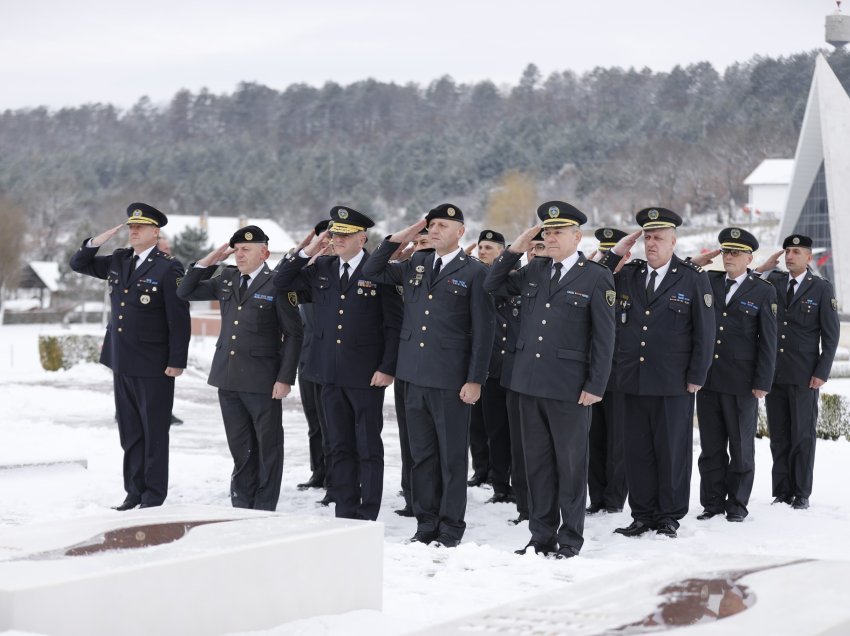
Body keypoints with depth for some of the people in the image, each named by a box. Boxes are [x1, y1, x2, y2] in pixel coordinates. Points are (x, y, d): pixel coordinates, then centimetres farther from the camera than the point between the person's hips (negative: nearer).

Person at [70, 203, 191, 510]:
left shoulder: (168, 268, -11)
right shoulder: (118, 260, 9)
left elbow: (179, 319, -12)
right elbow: (78, 264, 18)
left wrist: (177, 361, -15)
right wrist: (96, 242, -1)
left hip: (153, 366, -6)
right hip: (122, 362, 7)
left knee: (154, 432, 2)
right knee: (129, 433, 12)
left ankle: (155, 495, 9)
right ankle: (134, 491, 20)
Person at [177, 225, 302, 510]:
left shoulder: (277, 284, -7)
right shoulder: (227, 279, 11)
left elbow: (293, 334, -7)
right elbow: (185, 292, 14)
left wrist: (285, 378, -13)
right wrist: (209, 260, 3)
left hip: (262, 380, -6)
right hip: (228, 378, 6)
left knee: (268, 447, 4)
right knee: (240, 447, 12)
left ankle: (264, 510, 11)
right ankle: (242, 507, 21)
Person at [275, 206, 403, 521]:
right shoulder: (321, 269, 9)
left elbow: (393, 324, -7)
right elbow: (281, 282, 12)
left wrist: (387, 368, -13)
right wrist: (307, 252, 1)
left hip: (366, 376, -5)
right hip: (331, 374, 5)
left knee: (368, 448, 3)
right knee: (340, 447, 10)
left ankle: (367, 516, 8)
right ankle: (344, 513, 17)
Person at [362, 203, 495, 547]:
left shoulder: (474, 272, -4)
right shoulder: (415, 265, 12)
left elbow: (483, 330, -7)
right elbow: (370, 273, 19)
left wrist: (475, 380, -11)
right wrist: (395, 241, 5)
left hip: (451, 379, -5)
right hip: (415, 376, 5)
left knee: (452, 457, 3)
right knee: (422, 455, 11)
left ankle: (451, 528, 10)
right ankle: (426, 524, 19)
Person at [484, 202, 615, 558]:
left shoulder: (596, 278, -4)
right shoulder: (534, 271, 11)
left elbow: (604, 337, -6)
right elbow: (492, 286, 18)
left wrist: (596, 386, -11)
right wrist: (514, 250, 4)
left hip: (570, 388, -5)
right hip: (530, 382, 5)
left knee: (570, 465, 4)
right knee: (537, 462, 11)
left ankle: (569, 540, 12)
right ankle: (541, 536, 19)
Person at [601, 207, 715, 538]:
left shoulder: (694, 279, -1)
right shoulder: (627, 274, 10)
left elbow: (704, 332, -1)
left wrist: (696, 377, -5)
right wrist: (614, 253, 1)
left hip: (674, 384, -3)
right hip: (633, 381, 3)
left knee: (672, 451, 5)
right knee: (638, 451, 7)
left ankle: (669, 517, 14)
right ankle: (642, 515, 16)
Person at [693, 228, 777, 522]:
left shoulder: (764, 292, 1)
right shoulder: (708, 282, 10)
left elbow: (768, 341, -2)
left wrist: (763, 383, -7)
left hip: (741, 382, -3)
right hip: (708, 377, 3)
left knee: (741, 446, 6)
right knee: (711, 446, 7)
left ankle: (737, 504, 15)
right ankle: (712, 503, 14)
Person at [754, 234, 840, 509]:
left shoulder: (821, 289, 0)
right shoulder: (773, 281, 9)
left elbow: (831, 334, -1)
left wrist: (822, 373, -8)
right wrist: (763, 268, -1)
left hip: (804, 377, -3)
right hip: (774, 373, 3)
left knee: (803, 435, 1)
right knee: (778, 436, 6)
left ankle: (802, 494, 8)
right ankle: (782, 492, 12)